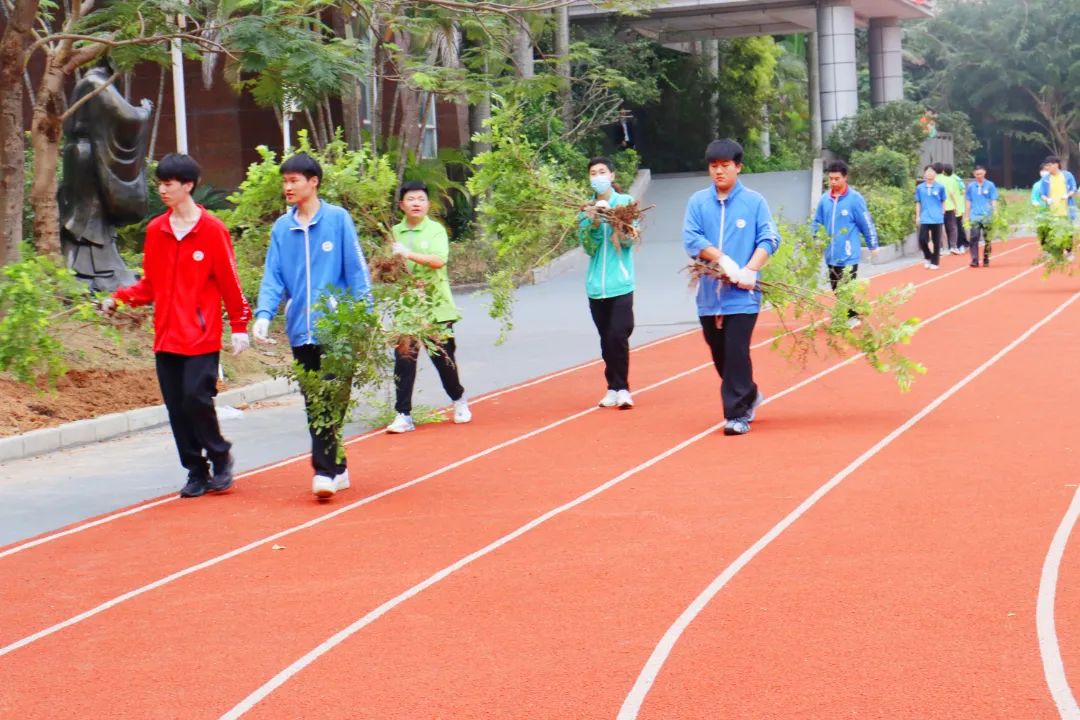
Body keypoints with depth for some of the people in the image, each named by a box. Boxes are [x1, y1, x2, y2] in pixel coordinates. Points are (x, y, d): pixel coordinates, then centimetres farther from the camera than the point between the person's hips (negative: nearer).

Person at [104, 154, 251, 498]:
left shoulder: (212, 229, -4)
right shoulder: (155, 230, 9)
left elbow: (229, 282, -3)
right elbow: (150, 283, 13)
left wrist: (239, 326, -5)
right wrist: (120, 298, -1)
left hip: (201, 336, -5)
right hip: (166, 337, 5)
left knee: (197, 399, -11)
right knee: (177, 408, 4)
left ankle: (220, 457, 13)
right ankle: (197, 471, 16)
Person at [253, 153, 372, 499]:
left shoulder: (338, 219, -3)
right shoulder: (281, 228, 7)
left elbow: (356, 270, -3)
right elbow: (273, 277, 4)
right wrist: (264, 314, -12)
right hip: (301, 330, 5)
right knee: (314, 404, 10)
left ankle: (325, 470, -8)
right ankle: (336, 469, 20)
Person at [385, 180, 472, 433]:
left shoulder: (436, 230, -3)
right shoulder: (394, 233, 6)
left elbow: (438, 260, -20)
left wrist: (409, 253, -30)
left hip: (436, 306, -2)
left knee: (443, 358, 8)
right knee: (403, 360, -5)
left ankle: (459, 400, 33)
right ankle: (404, 415, -1)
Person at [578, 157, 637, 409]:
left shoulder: (626, 202, 0)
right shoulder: (586, 208, 6)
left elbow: (629, 239, -7)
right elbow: (588, 247, 1)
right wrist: (594, 223, -15)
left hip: (620, 283, -3)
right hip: (596, 284, 3)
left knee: (618, 336, -11)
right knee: (606, 339, 9)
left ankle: (621, 388, -3)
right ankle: (614, 388, 17)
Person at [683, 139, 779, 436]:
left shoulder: (754, 201, 0)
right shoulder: (698, 202, 6)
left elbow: (768, 239, -6)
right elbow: (691, 239, -4)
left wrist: (749, 270, -20)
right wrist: (723, 260, -16)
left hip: (742, 294, -4)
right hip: (709, 292, 4)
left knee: (737, 353, -9)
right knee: (719, 354, 13)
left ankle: (737, 414, -2)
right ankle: (749, 395, 35)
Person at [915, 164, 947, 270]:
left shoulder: (940, 187, 0)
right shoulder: (920, 188, 3)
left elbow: (943, 202, 8)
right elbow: (918, 203, 9)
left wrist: (942, 214, 4)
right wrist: (917, 216, 6)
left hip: (937, 218, 0)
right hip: (924, 218, 1)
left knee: (936, 241, 4)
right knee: (922, 239, -11)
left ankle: (934, 262, 14)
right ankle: (927, 257, 14)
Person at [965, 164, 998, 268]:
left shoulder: (990, 185, 2)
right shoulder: (971, 186, 8)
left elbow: (994, 201, 3)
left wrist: (995, 214, -3)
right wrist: (967, 215, 11)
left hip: (987, 216, -1)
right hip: (974, 216, 1)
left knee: (987, 239, 4)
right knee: (974, 238, -9)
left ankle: (986, 259, 15)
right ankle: (974, 260, -11)